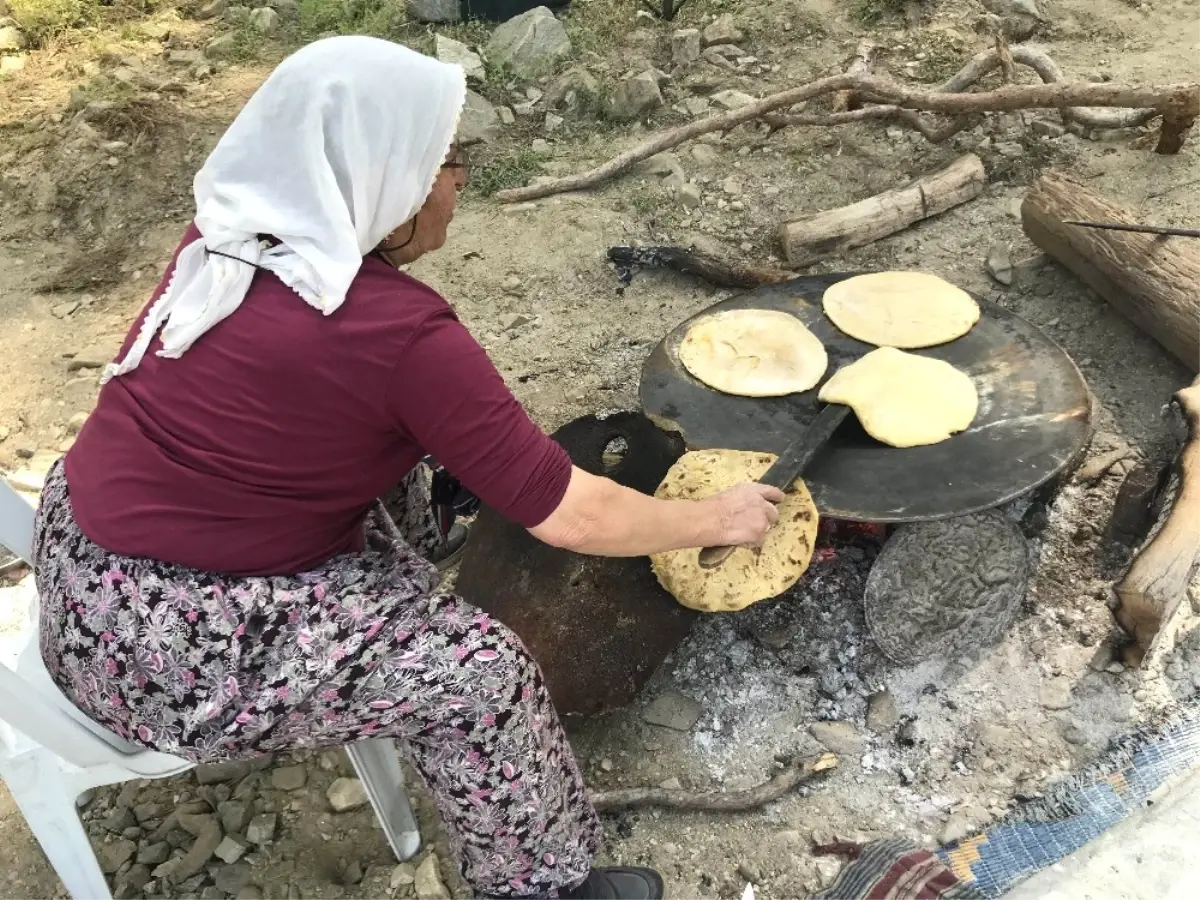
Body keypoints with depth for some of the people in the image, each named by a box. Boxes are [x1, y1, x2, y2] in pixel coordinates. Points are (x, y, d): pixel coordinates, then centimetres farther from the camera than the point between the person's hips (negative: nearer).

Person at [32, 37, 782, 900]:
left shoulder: (227, 234, -2)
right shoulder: (400, 331, -25)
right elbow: (571, 517, -18)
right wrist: (718, 518, -4)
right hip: (162, 643, -8)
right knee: (478, 668, -9)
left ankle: (403, 592, 37)